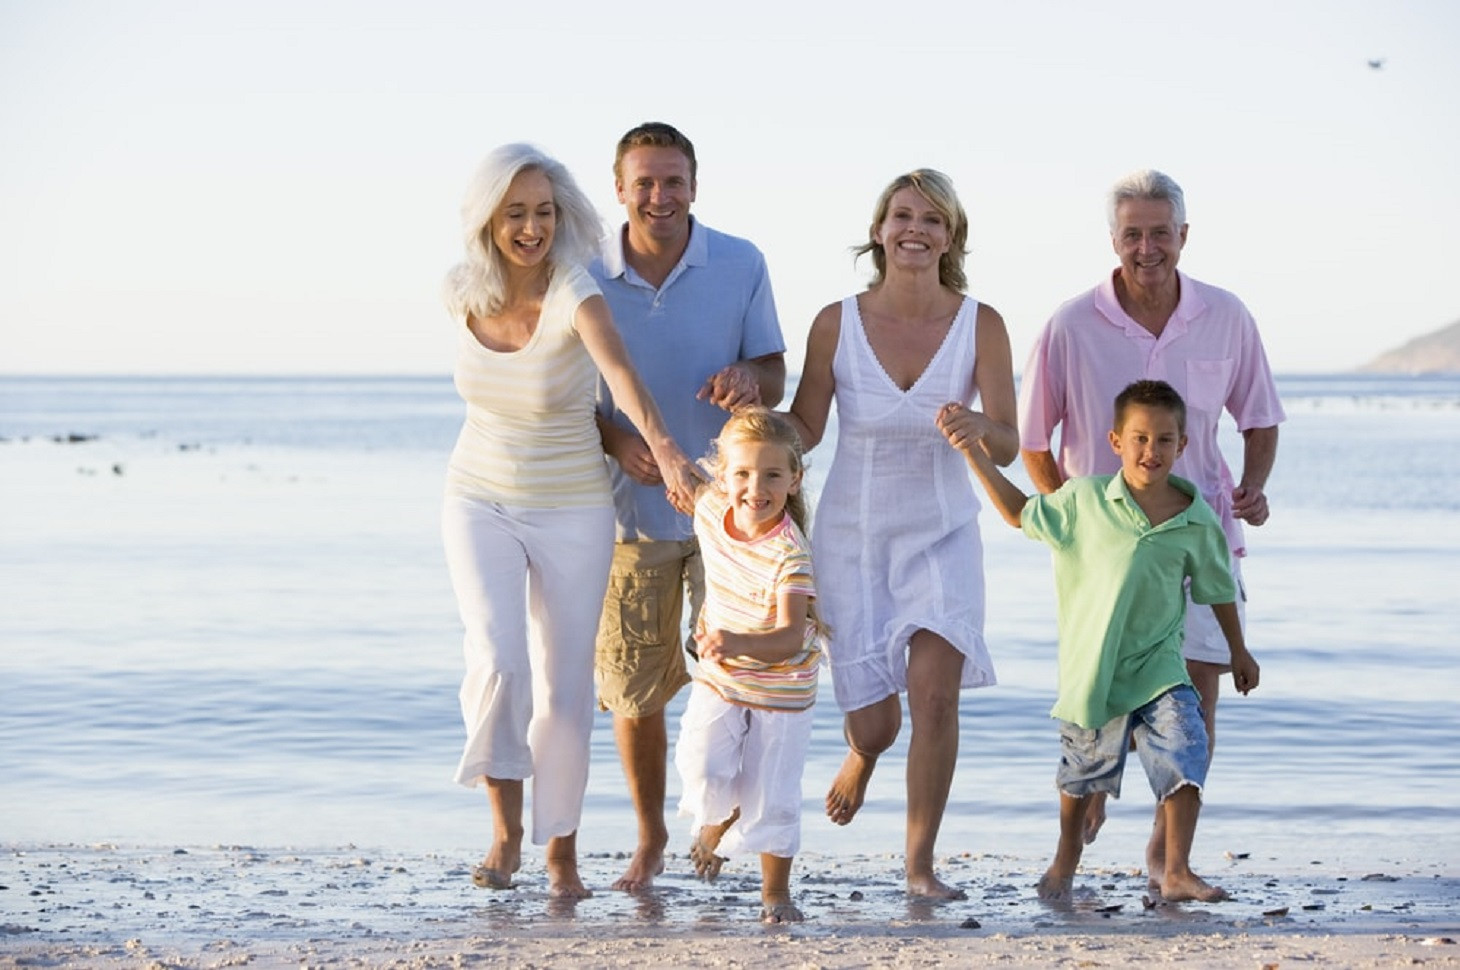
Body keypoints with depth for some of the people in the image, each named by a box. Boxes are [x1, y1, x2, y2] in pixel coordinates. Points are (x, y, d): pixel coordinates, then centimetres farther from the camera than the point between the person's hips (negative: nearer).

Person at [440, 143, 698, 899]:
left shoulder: (573, 291, -23)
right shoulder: (462, 292, -9)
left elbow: (620, 370, -43)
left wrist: (664, 449, -61)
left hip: (571, 513, -2)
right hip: (480, 503, 2)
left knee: (565, 688, 4)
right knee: (498, 659, -19)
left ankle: (561, 846, 27)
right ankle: (505, 829, 1)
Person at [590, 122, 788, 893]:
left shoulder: (741, 265, -4)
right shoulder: (589, 277, -4)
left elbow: (773, 375, 1)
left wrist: (749, 381, -23)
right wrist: (614, 439, -16)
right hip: (632, 509, 1)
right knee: (633, 688, 5)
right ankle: (650, 835, 26)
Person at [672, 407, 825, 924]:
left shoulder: (789, 553, -29)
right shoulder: (709, 511, -13)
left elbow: (791, 638, -37)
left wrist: (740, 643, -55)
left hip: (781, 687, -4)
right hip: (719, 676, 4)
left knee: (772, 793, 1)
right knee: (702, 766, -13)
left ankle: (775, 891, 24)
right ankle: (718, 820, 22)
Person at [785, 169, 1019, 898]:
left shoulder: (980, 325, -8)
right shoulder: (837, 323, -8)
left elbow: (1008, 446, -9)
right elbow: (802, 429, -1)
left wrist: (973, 426, -31)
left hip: (942, 536, 0)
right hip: (852, 536, 0)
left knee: (935, 693, -19)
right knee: (873, 724, 5)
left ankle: (921, 862, -4)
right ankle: (862, 755, 45)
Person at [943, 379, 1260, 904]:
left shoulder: (1198, 523, -5)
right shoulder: (1085, 499, -8)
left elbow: (1219, 589, 10)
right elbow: (1020, 512, 7)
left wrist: (1238, 651, 20)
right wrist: (972, 450, 2)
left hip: (1158, 665, 0)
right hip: (1092, 664, 0)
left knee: (1185, 756, -16)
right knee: (1083, 771, 14)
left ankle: (1176, 872, -6)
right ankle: (1067, 856, 40)